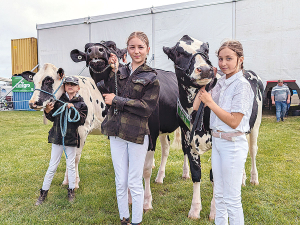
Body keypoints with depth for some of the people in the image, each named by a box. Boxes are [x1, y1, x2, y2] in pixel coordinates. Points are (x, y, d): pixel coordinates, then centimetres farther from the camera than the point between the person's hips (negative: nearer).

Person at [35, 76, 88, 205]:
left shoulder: (80, 103, -3)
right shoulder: (59, 100, 1)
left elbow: (81, 121, -13)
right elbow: (53, 118, 7)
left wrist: (73, 108, -23)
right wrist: (48, 111, -13)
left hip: (71, 138, -1)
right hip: (57, 136, 1)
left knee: (71, 165, 11)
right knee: (52, 165, 8)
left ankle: (71, 190, 27)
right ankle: (44, 192, 19)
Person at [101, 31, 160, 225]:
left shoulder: (151, 78, -5)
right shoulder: (120, 72, 9)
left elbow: (146, 108, -14)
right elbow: (107, 92, -2)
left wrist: (117, 100, -14)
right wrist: (113, 70, -10)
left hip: (138, 134, -4)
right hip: (116, 133, 4)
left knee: (135, 183, 6)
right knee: (120, 182, 14)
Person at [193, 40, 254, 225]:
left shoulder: (242, 85, -15)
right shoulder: (221, 83, 7)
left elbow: (234, 122, -21)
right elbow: (196, 107, 7)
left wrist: (210, 102, -18)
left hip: (233, 145, -8)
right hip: (217, 141, 8)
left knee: (232, 198, 4)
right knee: (219, 194, 19)